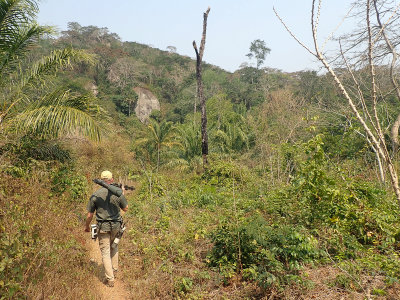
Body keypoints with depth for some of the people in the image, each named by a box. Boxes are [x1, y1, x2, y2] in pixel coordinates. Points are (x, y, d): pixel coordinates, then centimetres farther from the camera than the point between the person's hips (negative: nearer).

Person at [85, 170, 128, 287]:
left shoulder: (95, 195, -9)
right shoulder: (118, 193, -8)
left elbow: (90, 215, -3)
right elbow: (125, 208, 5)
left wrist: (87, 226, 15)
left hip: (103, 227, -2)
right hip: (116, 225, 2)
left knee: (105, 252, 7)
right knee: (114, 248, 25)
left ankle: (110, 279, 9)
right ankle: (114, 271, 35)